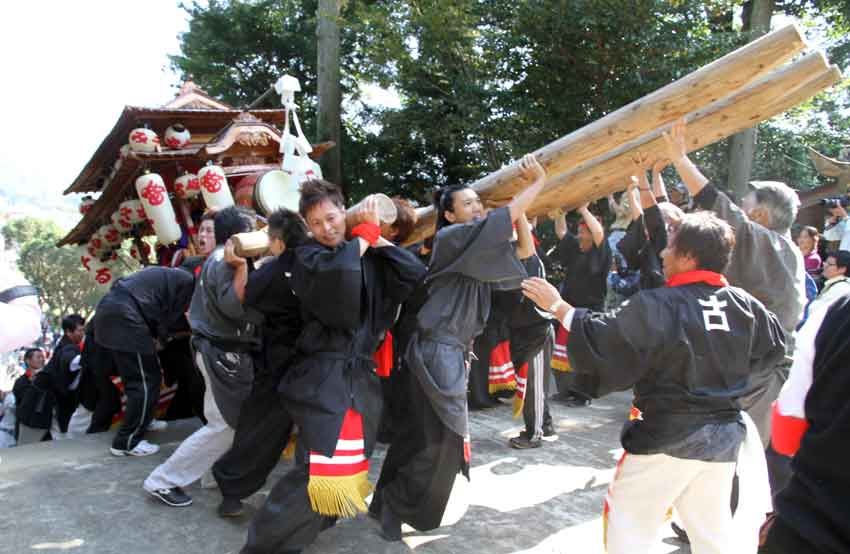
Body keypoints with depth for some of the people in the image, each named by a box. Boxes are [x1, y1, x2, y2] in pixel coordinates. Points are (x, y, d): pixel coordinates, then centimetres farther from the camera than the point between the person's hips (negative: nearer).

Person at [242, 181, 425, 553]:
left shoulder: (370, 256, 9)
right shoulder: (307, 256, -4)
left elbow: (415, 275, -4)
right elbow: (339, 268, -27)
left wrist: (377, 239, -2)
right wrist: (367, 230, -11)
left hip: (362, 375, 6)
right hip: (323, 376, -6)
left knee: (348, 467, 14)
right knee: (322, 473, -14)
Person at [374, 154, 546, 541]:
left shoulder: (482, 250, 15)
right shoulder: (450, 238, -12)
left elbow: (524, 250, 11)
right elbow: (505, 217, -18)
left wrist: (523, 196, 4)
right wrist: (539, 181, -7)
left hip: (453, 352, 9)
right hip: (437, 351, -9)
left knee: (424, 433, 17)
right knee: (443, 438, -6)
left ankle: (390, 502, 32)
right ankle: (397, 505, 10)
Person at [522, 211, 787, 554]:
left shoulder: (659, 306, -21)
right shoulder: (744, 304, -2)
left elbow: (605, 339, -20)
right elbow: (773, 349, 14)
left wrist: (559, 307, -9)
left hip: (668, 434, -6)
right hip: (725, 434, 6)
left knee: (628, 516, 14)